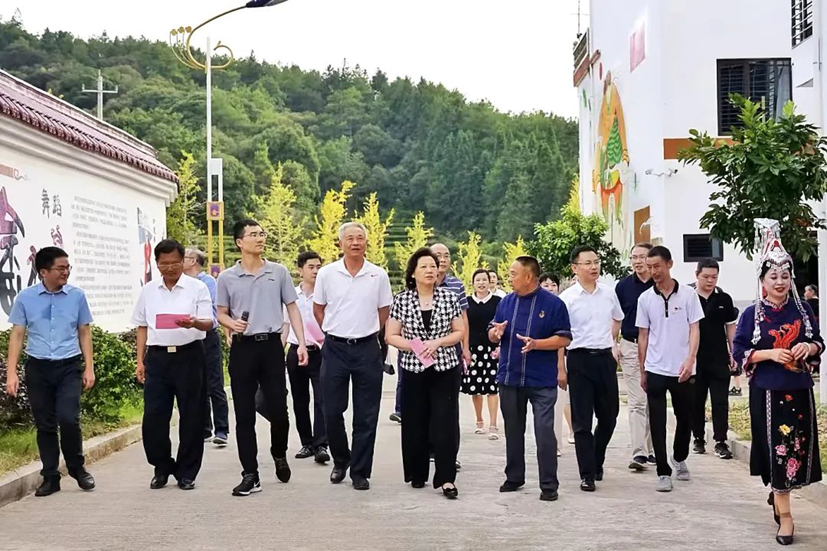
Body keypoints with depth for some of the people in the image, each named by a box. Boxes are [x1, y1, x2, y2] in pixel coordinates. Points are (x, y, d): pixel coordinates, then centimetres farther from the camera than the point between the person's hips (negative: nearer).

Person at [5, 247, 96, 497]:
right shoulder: (25, 298, 0)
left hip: (69, 366, -1)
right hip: (38, 367, 1)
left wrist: (89, 368, 5)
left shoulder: (77, 296, 1)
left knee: (68, 419, -12)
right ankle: (50, 477, 17)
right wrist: (11, 373, -2)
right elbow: (17, 335, 3)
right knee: (45, 425, 6)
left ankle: (77, 468, 10)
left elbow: (84, 333, 8)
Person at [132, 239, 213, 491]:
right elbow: (142, 327, 16)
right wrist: (140, 361, 10)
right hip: (157, 356, 3)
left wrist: (194, 323, -30)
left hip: (188, 355, -3)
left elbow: (209, 323, -7)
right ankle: (162, 468, 19)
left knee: (191, 416, 2)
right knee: (153, 417, 1)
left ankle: (187, 473, 14)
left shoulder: (197, 288, 0)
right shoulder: (148, 290, 10)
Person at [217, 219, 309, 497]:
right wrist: (231, 323, -15)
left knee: (278, 409, 2)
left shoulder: (279, 272, 4)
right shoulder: (227, 278, 3)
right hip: (243, 347, 0)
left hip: (272, 345, 0)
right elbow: (221, 313, 9)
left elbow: (292, 309, 7)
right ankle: (250, 475, 7)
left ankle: (279, 453, 32)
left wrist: (301, 343, -2)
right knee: (244, 415, 1)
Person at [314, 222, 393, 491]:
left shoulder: (378, 275, 0)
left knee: (366, 416, 3)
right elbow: (318, 309, 11)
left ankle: (360, 472, 12)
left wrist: (362, 332, 8)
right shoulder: (327, 273, 0)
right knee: (332, 412, 5)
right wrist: (336, 332, 8)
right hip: (335, 349, 0)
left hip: (367, 349, 0)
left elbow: (384, 312, 10)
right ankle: (340, 460, 27)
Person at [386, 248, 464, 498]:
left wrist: (437, 342, -12)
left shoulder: (449, 298, 1)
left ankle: (446, 478, -4)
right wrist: (414, 346, -13)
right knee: (415, 423, 6)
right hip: (413, 369, 0)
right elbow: (391, 336, 2)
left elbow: (460, 332, 4)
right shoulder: (402, 300, 0)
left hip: (445, 368, 0)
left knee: (445, 423, -6)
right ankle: (417, 474, 21)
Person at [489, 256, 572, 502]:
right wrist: (496, 332, -10)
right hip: (509, 378, 5)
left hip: (542, 380, -5)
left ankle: (549, 485, 1)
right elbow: (492, 334, 14)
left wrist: (535, 344, -22)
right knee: (513, 431, 14)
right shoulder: (506, 302, 8)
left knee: (544, 432, -6)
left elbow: (563, 339, -8)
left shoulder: (553, 304, -6)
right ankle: (514, 477, 27)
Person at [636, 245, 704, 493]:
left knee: (685, 418, 13)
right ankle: (663, 472, 6)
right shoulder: (645, 298, 3)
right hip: (655, 370, 0)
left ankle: (679, 458, 37)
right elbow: (643, 336, 8)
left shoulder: (688, 294, -2)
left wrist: (690, 360, -15)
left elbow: (694, 329, -2)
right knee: (657, 423, -1)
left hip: (682, 370, 0)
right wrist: (642, 371, 7)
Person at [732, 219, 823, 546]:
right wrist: (770, 353, -17)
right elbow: (739, 353, -4)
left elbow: (819, 343, 11)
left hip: (799, 390, 3)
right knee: (777, 450, -2)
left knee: (798, 448, 8)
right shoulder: (751, 315, -3)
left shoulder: (803, 310, 4)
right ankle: (785, 516, 3)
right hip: (767, 392, -3)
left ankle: (777, 495, 34)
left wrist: (808, 347, -11)